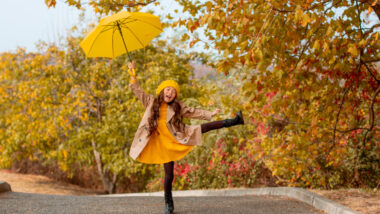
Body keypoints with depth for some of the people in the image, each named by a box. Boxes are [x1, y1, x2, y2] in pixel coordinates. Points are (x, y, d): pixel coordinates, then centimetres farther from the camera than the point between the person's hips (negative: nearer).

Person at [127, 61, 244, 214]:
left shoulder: (177, 107, 5)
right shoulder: (151, 102, 2)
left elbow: (194, 112, 7)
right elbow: (137, 91, 1)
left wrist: (210, 114, 1)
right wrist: (133, 75, -8)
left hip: (178, 138, 1)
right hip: (164, 143, -1)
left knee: (204, 128, -13)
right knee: (169, 174, 1)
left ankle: (233, 121, -8)